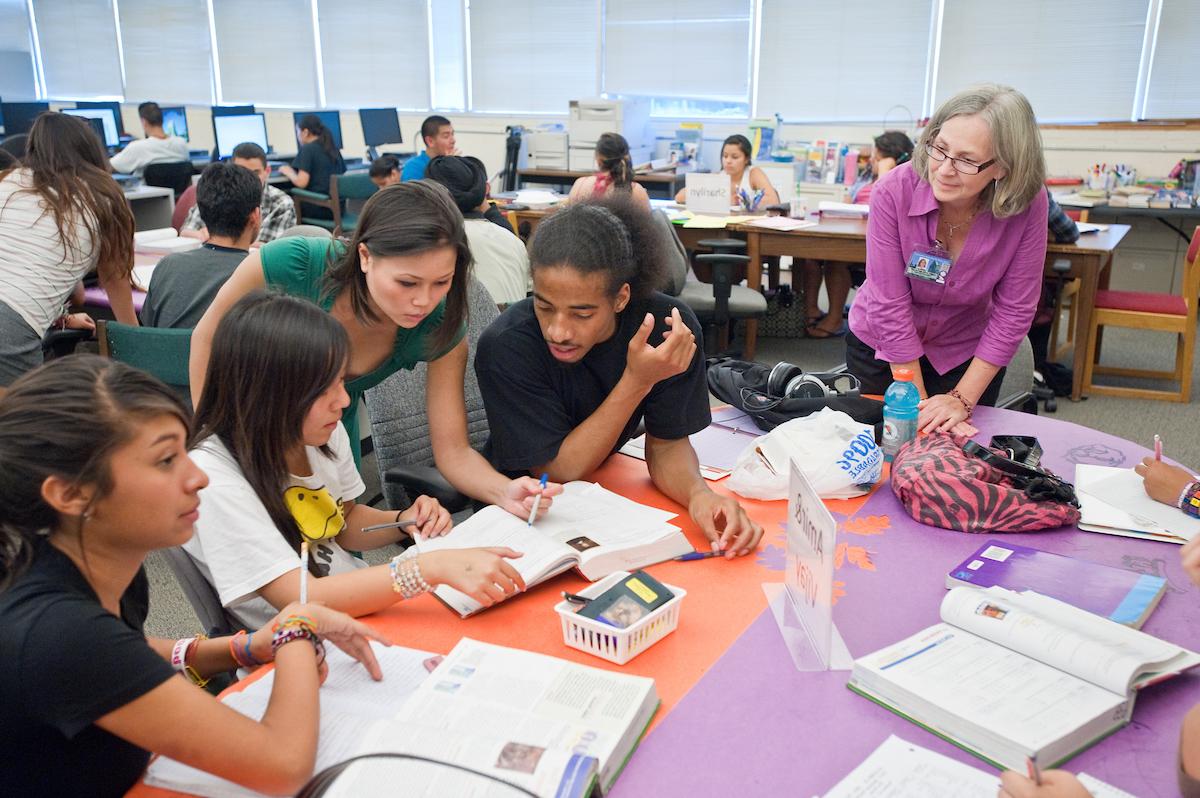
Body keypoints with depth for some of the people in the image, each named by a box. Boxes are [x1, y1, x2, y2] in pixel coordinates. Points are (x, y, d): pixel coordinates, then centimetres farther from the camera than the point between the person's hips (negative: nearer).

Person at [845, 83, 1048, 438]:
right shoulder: (895, 190, -27)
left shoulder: (1028, 206, -23)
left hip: (966, 353, 1)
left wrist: (962, 400, -17)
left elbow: (1014, 312, -15)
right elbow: (890, 306, -24)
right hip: (880, 346, -1)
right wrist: (920, 403, -21)